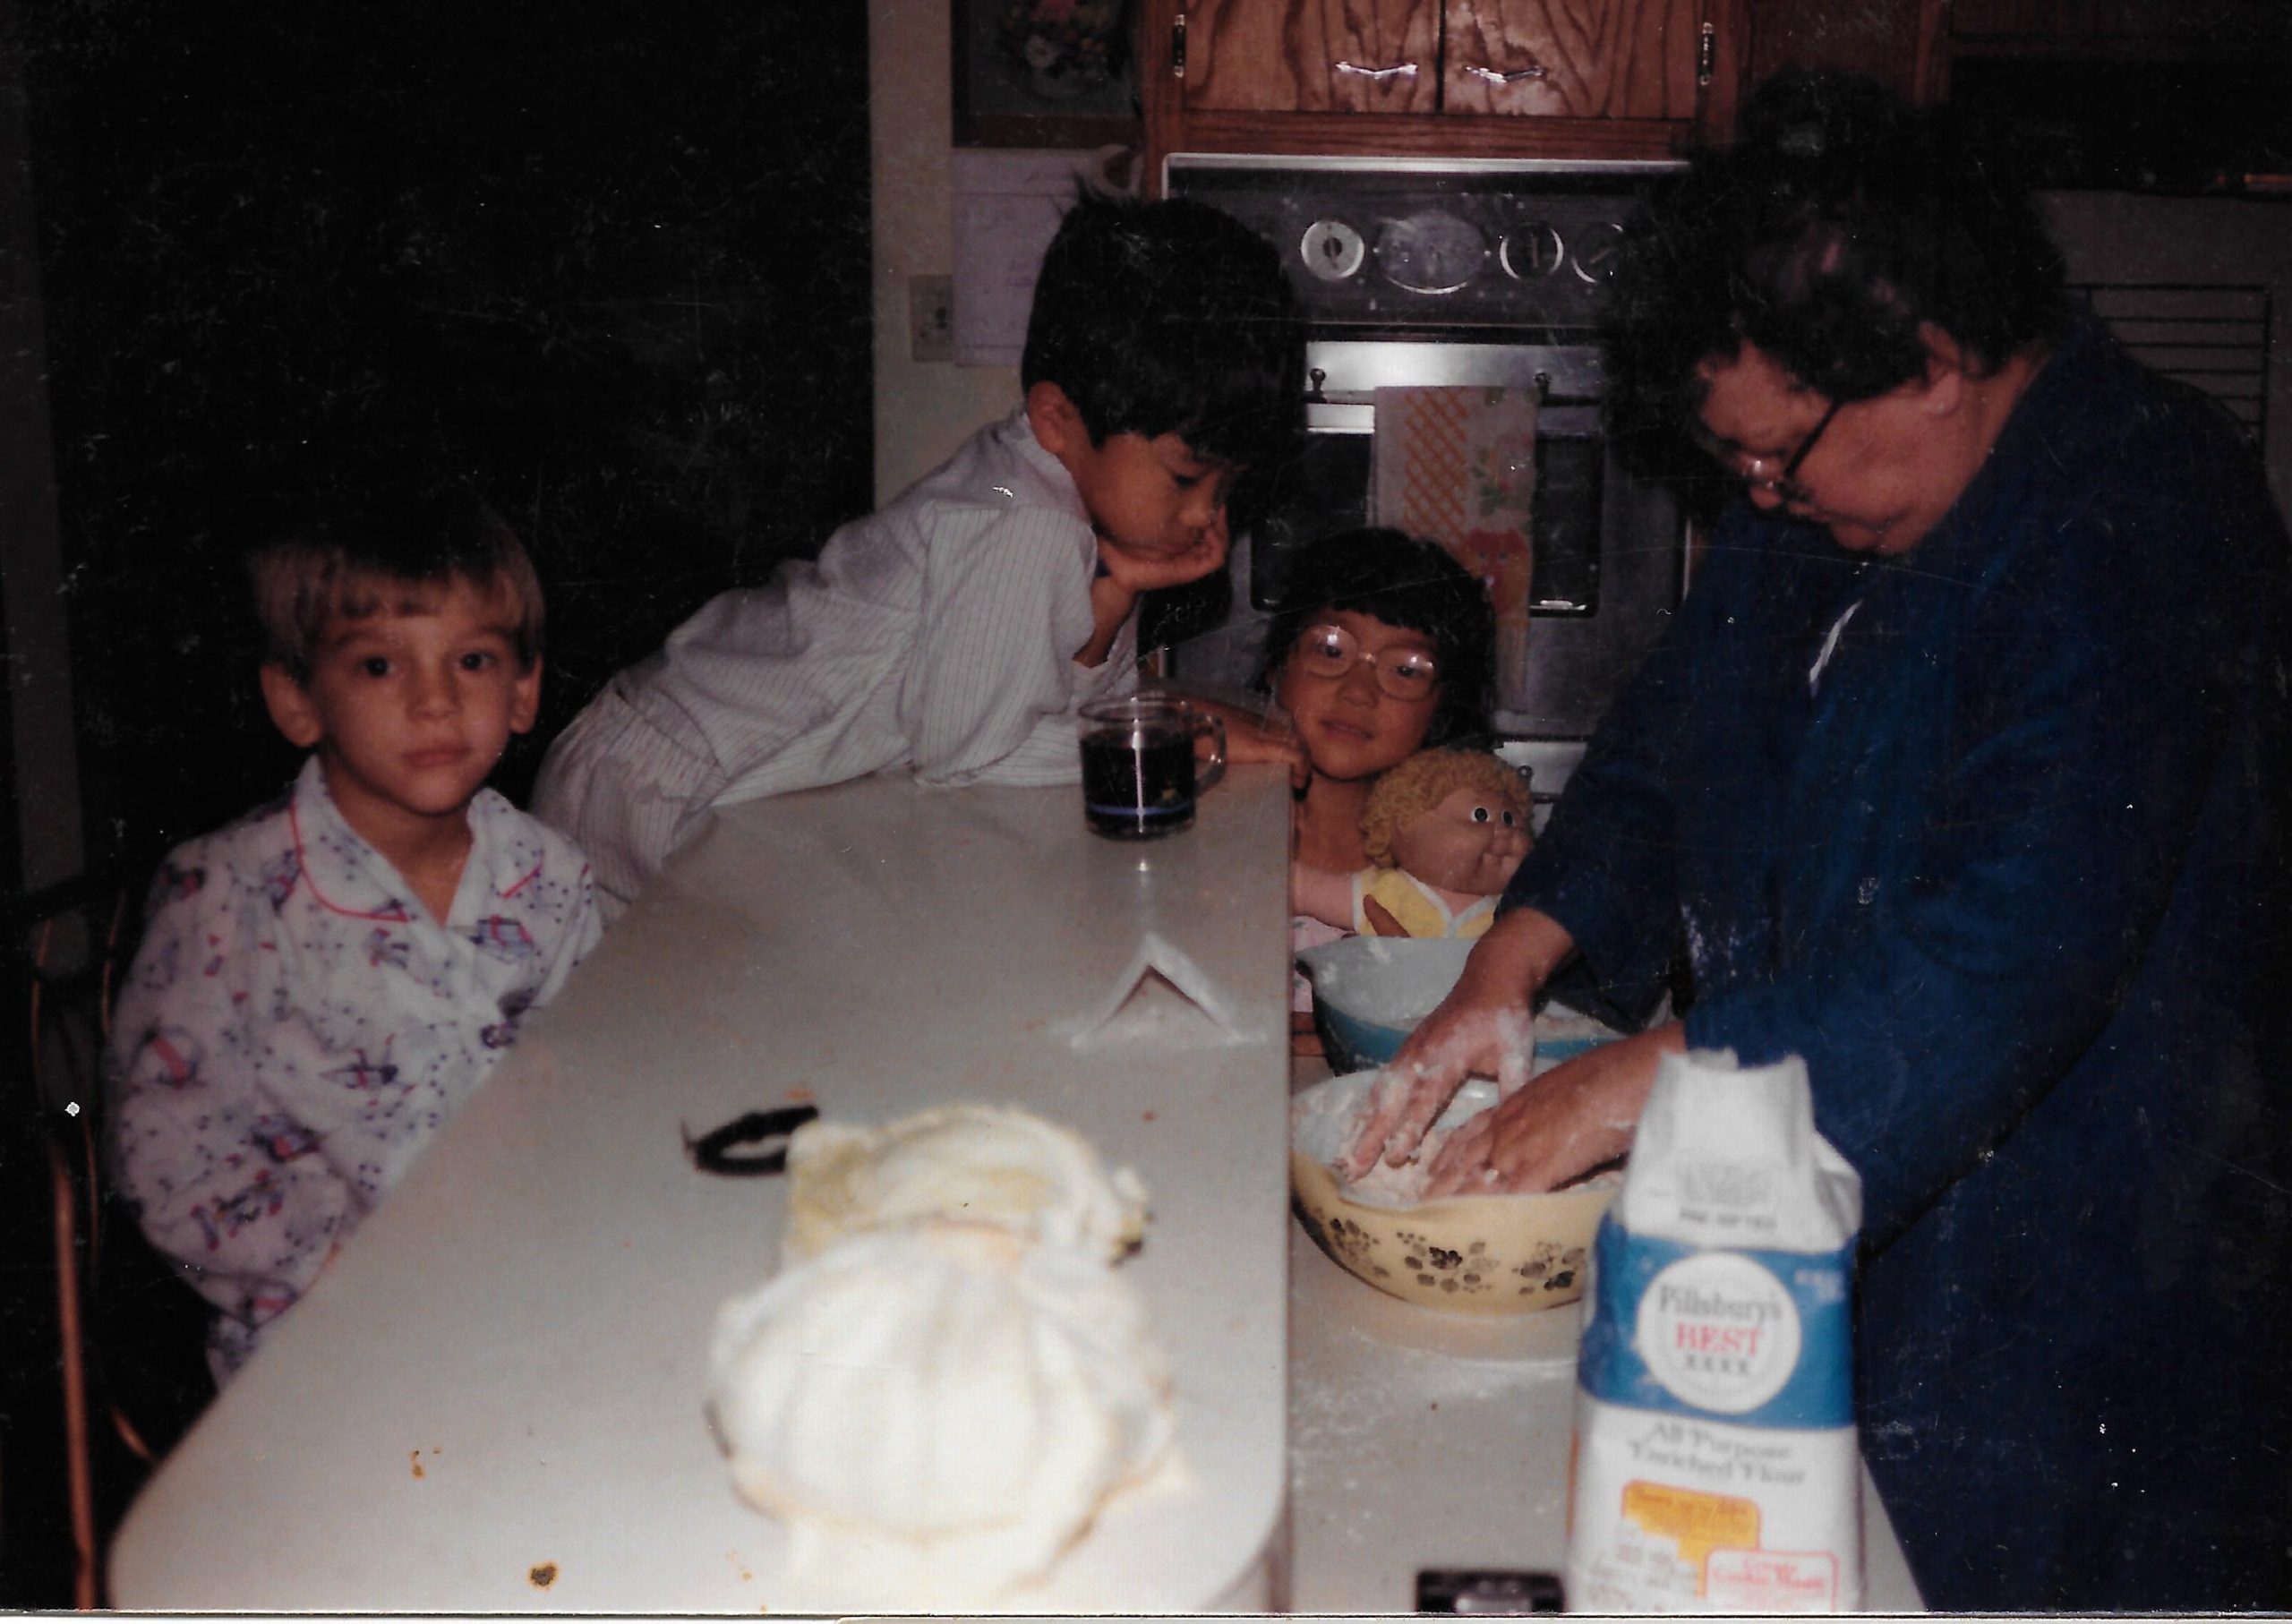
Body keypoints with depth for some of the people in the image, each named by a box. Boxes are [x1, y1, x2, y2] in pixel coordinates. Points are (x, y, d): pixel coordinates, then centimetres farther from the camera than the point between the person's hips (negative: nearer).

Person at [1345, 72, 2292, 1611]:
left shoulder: (2141, 531, -23)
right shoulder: (1814, 500, 6)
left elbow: (2004, 953, -31)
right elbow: (1670, 746, 14)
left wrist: (1640, 1083, -27)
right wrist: (1514, 962, -1)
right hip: (1825, 1226, 8)